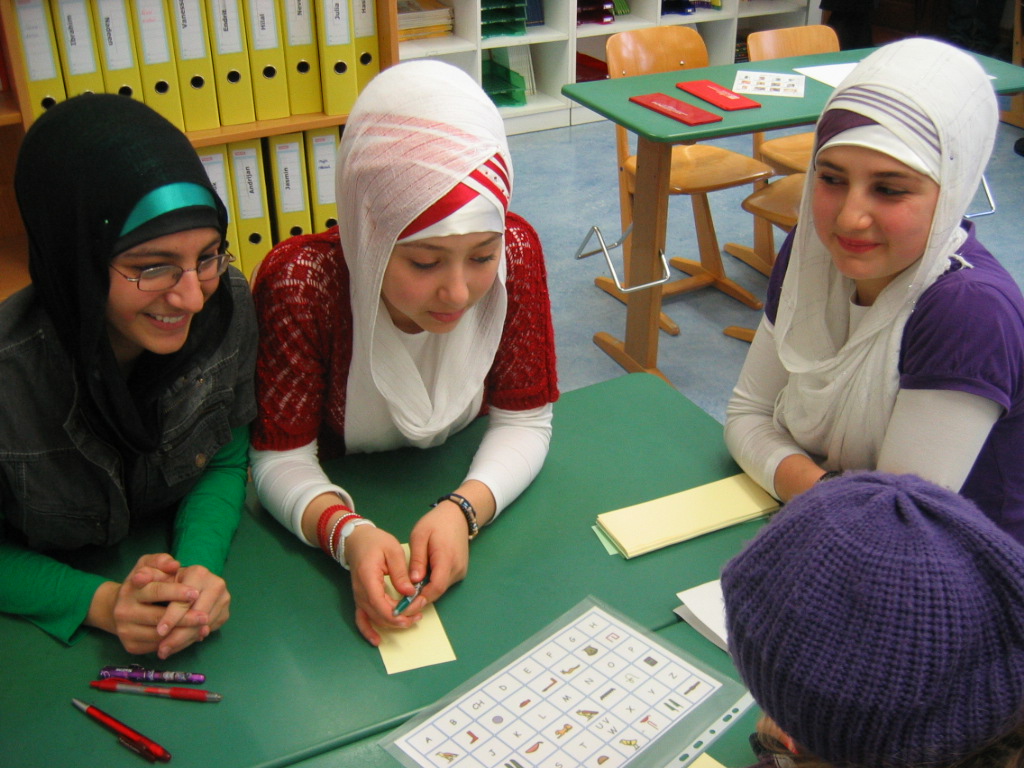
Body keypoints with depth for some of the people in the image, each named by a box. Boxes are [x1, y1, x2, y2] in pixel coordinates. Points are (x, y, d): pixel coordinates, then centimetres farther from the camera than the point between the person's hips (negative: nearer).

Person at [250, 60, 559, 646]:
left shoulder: (515, 252, -19)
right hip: (343, 505, -2)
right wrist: (347, 533, -38)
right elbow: (282, 459, -18)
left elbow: (524, 421, -11)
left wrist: (463, 510, -30)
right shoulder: (301, 282, -26)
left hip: (473, 491, 2)